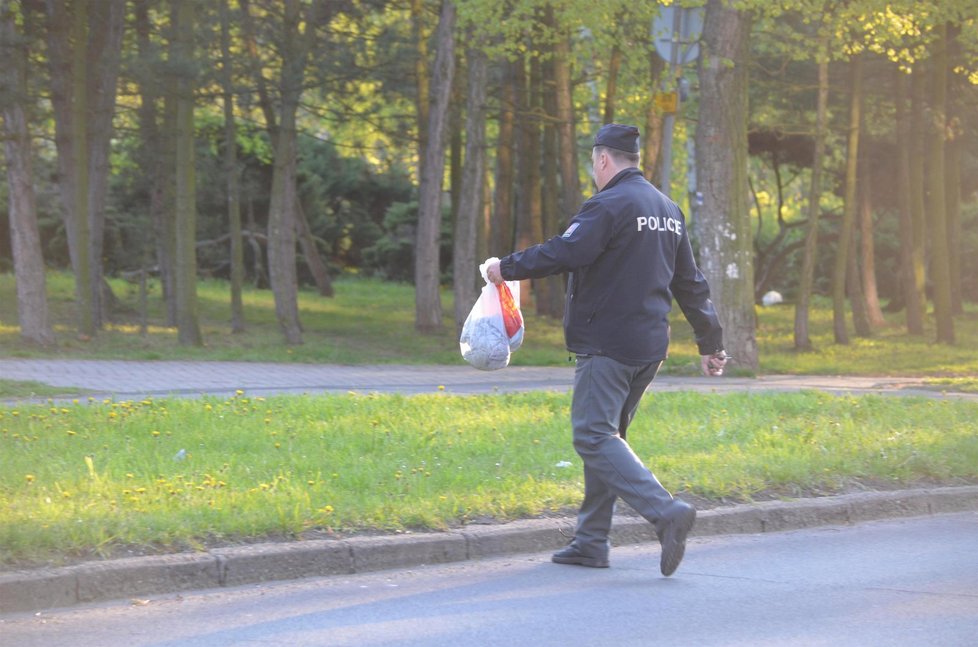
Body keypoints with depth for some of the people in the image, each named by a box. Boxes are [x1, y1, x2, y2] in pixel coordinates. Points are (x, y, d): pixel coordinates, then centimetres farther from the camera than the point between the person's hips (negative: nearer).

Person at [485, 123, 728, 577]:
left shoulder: (609, 205, -11)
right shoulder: (668, 211, 17)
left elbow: (565, 252, -21)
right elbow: (690, 284, 21)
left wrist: (507, 268, -8)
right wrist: (710, 343, 26)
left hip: (607, 344, -9)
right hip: (649, 347, 9)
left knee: (594, 437, -10)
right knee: (606, 436, 14)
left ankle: (665, 512, -24)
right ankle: (591, 542, 14)